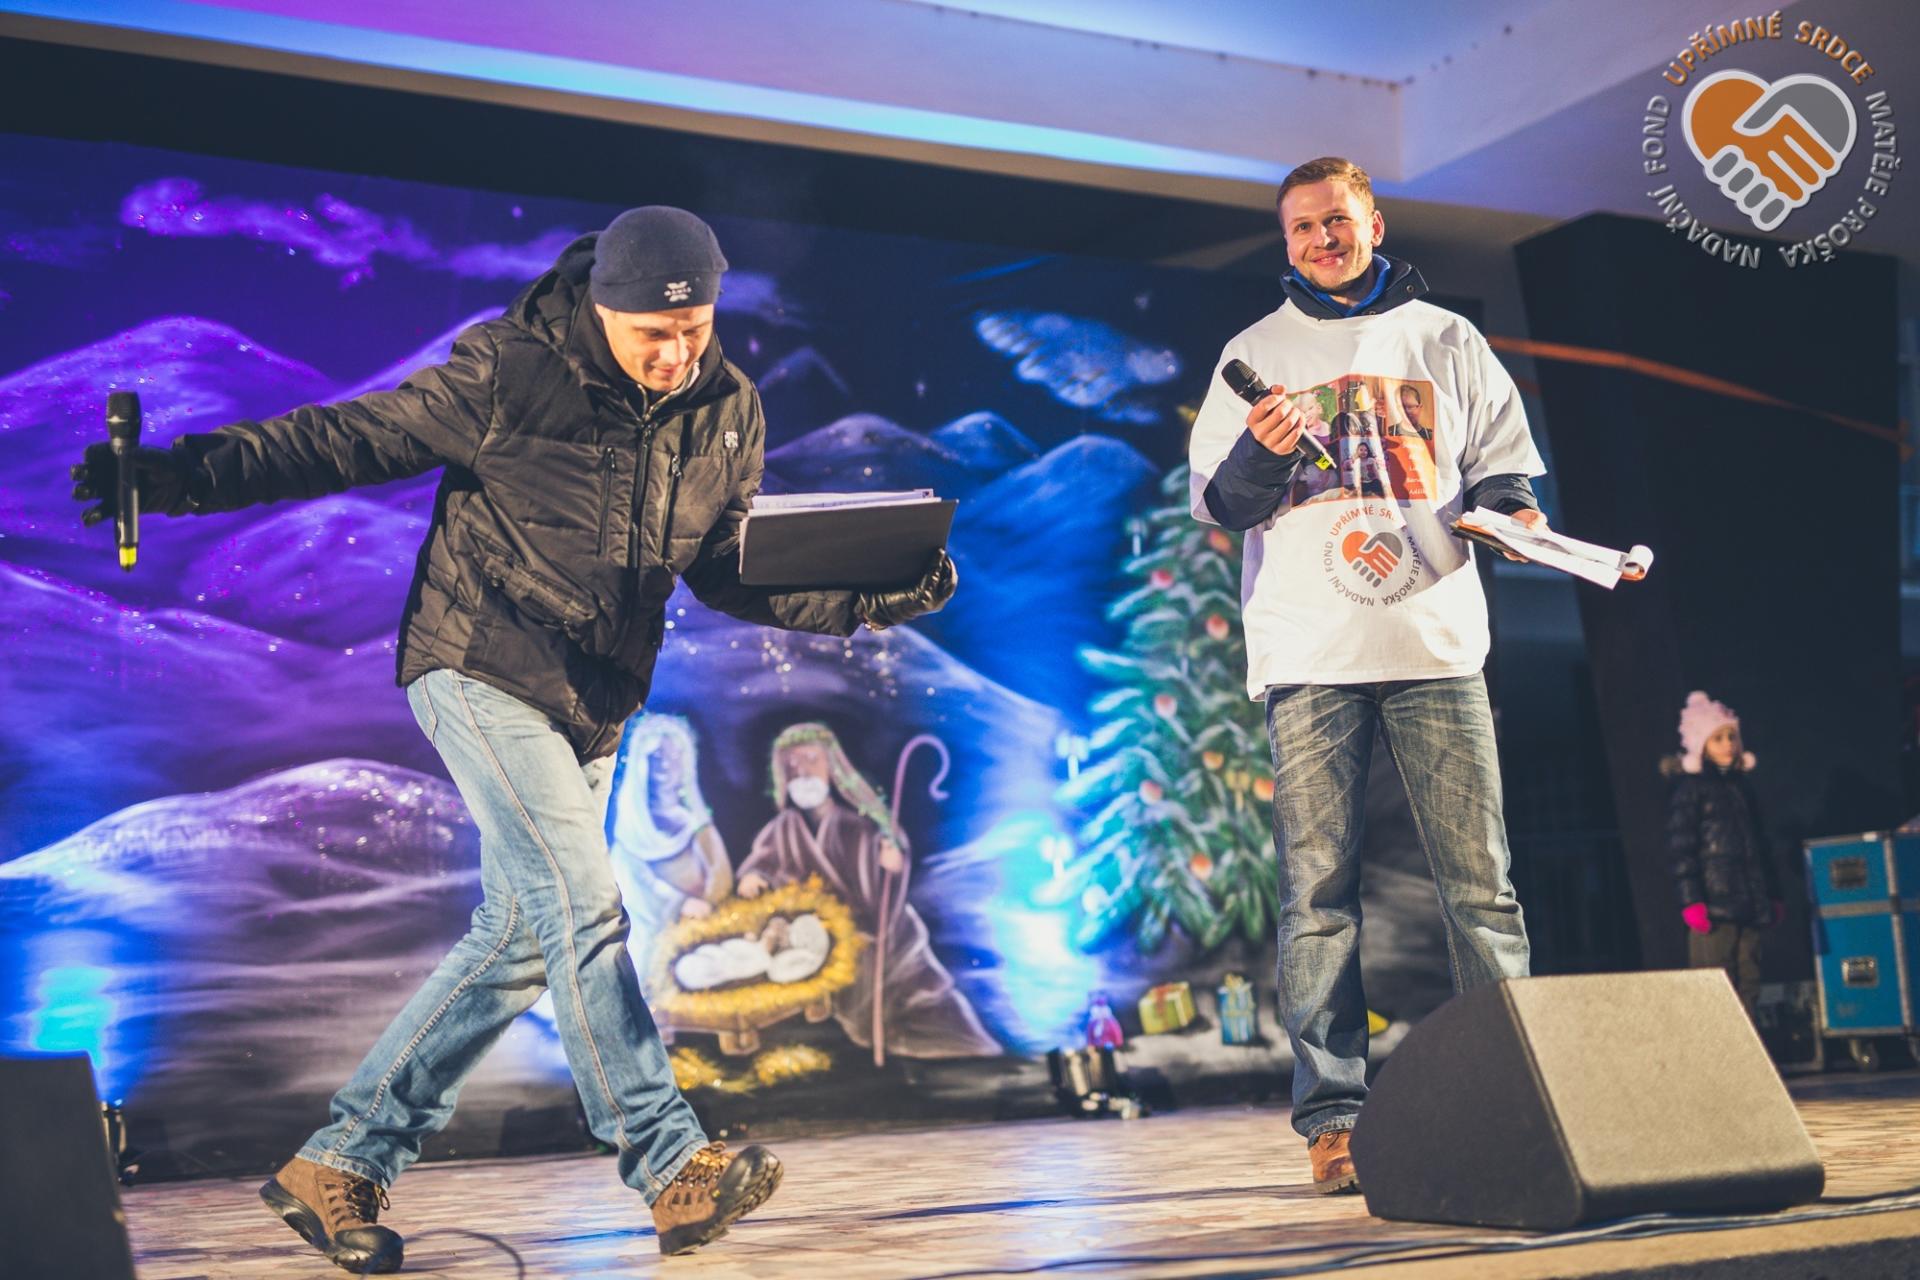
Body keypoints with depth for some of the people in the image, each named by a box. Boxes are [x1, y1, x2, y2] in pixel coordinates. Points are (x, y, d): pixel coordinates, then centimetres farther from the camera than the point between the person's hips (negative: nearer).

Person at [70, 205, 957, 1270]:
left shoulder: (727, 411, 2)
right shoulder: (510, 373, -14)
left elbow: (730, 570, 9)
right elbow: (350, 439, -10)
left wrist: (870, 598, -5)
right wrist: (183, 477, -19)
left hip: (592, 703, 7)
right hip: (484, 669, -6)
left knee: (520, 935, 6)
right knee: (581, 904, -16)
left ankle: (341, 1166, 17)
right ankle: (673, 1164, -9)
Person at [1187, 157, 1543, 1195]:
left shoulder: (1446, 341, 17)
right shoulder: (1259, 353, 14)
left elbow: (1503, 461, 19)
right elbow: (1220, 507, 9)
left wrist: (1510, 508, -3)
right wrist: (1261, 452, -12)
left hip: (1437, 642, 1)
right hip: (1309, 652, -1)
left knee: (1480, 879, -2)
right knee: (1319, 889, -3)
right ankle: (1332, 1117, 0)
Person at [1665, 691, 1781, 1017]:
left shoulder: (1742, 785, 18)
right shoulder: (1690, 788, -3)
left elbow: (1760, 845, 25)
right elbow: (1681, 850, -9)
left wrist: (1774, 894, 20)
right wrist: (1691, 901, -16)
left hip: (1749, 908, 7)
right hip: (1713, 909, -7)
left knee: (1748, 987, 7)